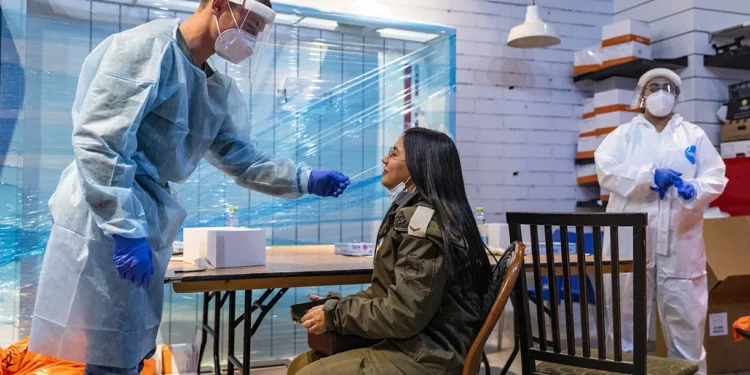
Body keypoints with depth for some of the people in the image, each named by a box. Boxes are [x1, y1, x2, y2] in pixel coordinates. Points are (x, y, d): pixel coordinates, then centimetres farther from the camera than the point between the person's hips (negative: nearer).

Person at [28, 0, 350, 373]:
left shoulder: (217, 91, 12)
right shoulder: (146, 47, -14)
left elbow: (243, 160, 12)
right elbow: (96, 141, -21)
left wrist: (304, 179, -2)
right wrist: (125, 230, -25)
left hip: (148, 224, 9)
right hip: (106, 221, -9)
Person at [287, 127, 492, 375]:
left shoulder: (423, 220, -19)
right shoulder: (416, 213, 13)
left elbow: (403, 315, -22)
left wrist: (335, 316, -11)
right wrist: (336, 305, 4)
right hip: (416, 343, 9)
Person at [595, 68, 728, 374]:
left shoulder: (694, 135, 15)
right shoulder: (624, 134, 10)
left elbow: (716, 176, 6)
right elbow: (606, 170, -6)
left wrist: (695, 188, -15)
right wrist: (651, 176, -15)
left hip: (680, 240, 1)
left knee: (686, 313, 5)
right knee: (626, 310, 5)